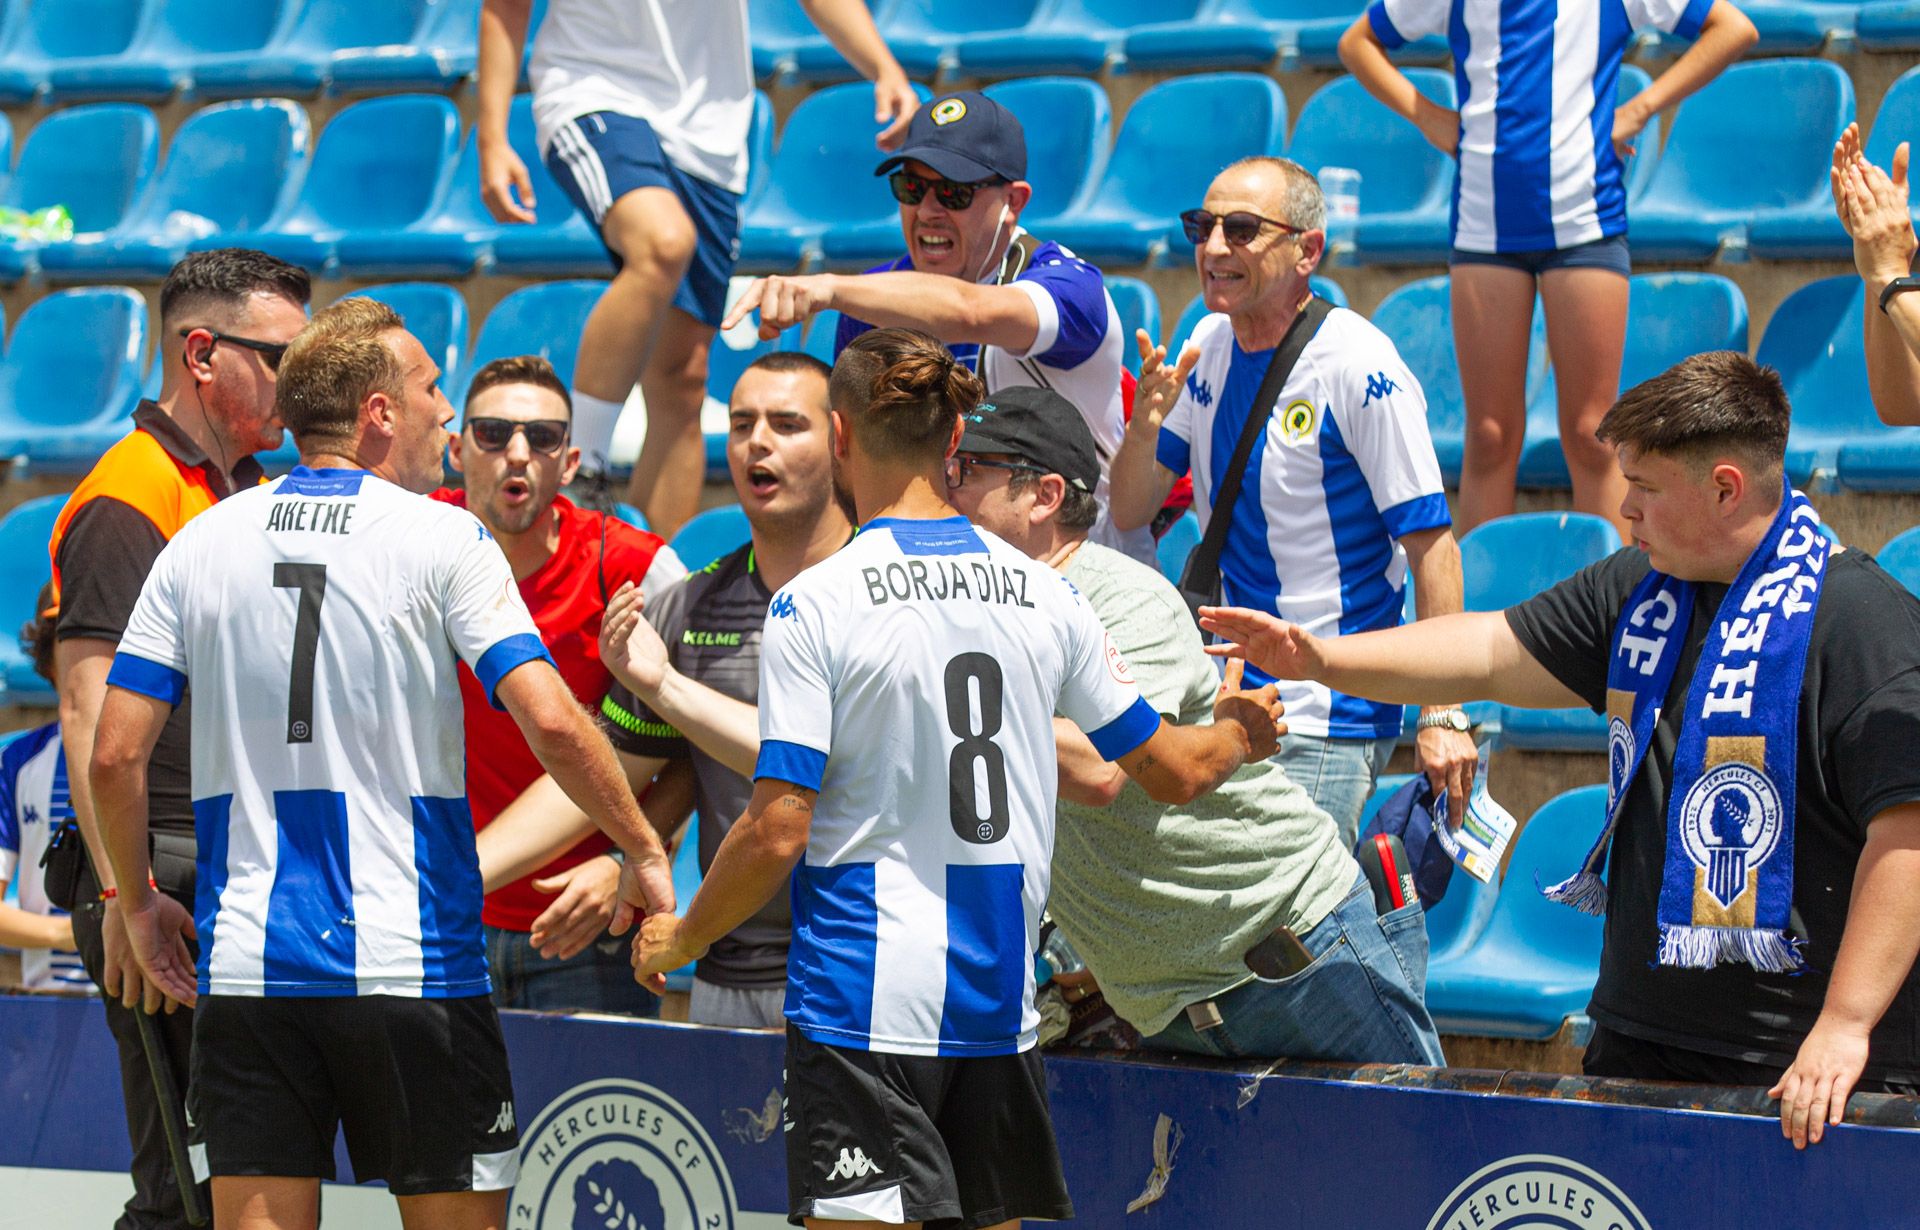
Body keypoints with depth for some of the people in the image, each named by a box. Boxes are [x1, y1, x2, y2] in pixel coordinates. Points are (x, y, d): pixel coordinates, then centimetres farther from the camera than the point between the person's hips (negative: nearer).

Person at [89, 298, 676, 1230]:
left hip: (245, 969, 3)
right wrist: (644, 854, 0)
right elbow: (552, 723, -13)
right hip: (411, 965, -3)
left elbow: (115, 754, 3)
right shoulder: (442, 540, -4)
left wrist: (137, 904, 17)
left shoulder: (198, 546, 6)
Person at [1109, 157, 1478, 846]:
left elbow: (1430, 543, -15)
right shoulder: (1208, 348, 6)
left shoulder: (1360, 369, -14)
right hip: (1222, 705, 6)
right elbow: (1130, 515, 9)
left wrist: (1444, 715, -18)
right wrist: (1144, 427, -13)